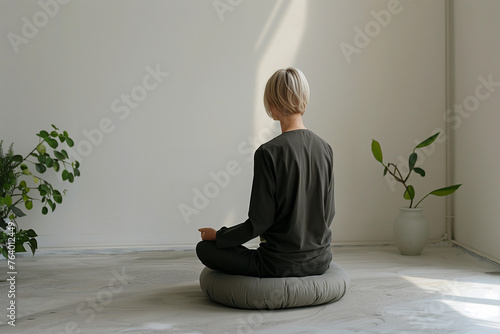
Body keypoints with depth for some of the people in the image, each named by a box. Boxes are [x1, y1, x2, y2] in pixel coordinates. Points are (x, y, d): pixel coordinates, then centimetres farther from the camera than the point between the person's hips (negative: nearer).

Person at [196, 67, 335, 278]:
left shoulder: (269, 152, -20)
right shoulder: (324, 148, -1)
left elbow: (260, 221, -18)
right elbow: (328, 213, 7)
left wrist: (218, 236, -1)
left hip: (280, 264, -8)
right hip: (320, 260, 8)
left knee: (204, 248, 10)